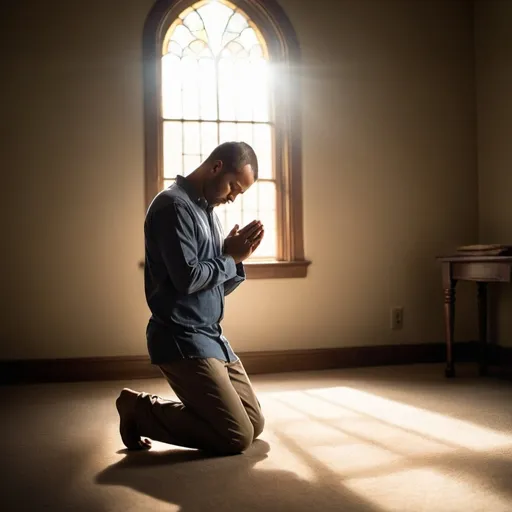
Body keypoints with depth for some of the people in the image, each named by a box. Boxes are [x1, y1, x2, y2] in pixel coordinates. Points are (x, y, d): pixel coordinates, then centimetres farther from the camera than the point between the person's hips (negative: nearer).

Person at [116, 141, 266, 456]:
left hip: (212, 338, 10)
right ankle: (140, 409, 2)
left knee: (255, 424, 10)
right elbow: (188, 278, -23)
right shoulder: (174, 205, -13)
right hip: (181, 340, -10)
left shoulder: (207, 210, 16)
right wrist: (230, 258, -8)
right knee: (238, 437, -13)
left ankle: (146, 408, 19)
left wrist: (237, 258, -2)